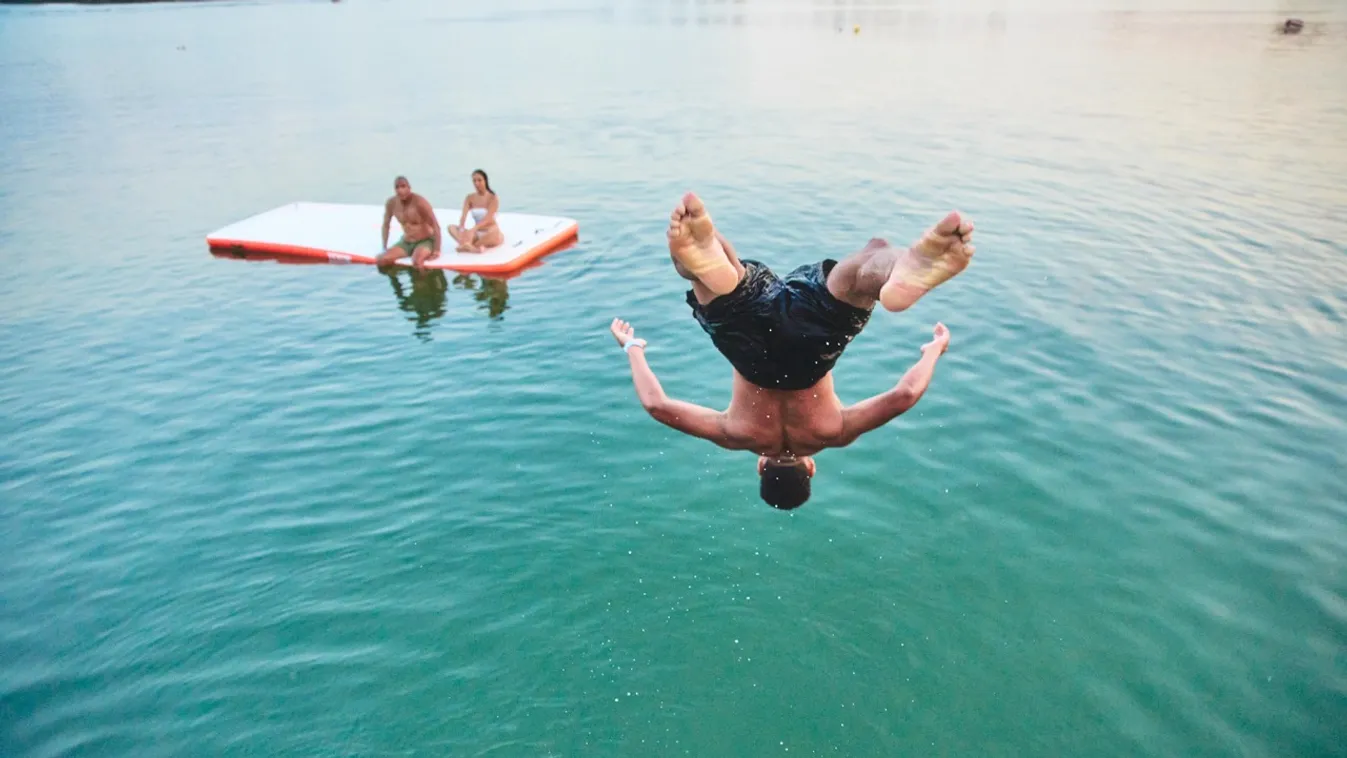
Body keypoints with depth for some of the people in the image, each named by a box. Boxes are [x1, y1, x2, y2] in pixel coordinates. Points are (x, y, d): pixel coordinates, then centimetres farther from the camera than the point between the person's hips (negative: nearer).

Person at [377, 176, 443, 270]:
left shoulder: (420, 202, -19)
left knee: (417, 262, -39)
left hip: (425, 241, -5)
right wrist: (385, 248, 9)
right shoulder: (391, 203, -4)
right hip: (406, 242, 5)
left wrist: (436, 250, -23)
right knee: (380, 260, -17)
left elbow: (435, 225, -18)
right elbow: (386, 224, 13)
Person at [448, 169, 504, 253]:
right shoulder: (469, 198, 4)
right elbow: (463, 215, -10)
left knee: (494, 234, -40)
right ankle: (473, 246, -44)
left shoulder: (493, 198, -9)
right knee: (451, 227, -18)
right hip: (476, 234, 4)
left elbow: (487, 219, -22)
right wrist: (461, 229, -31)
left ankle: (467, 246, -31)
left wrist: (473, 229, -37)